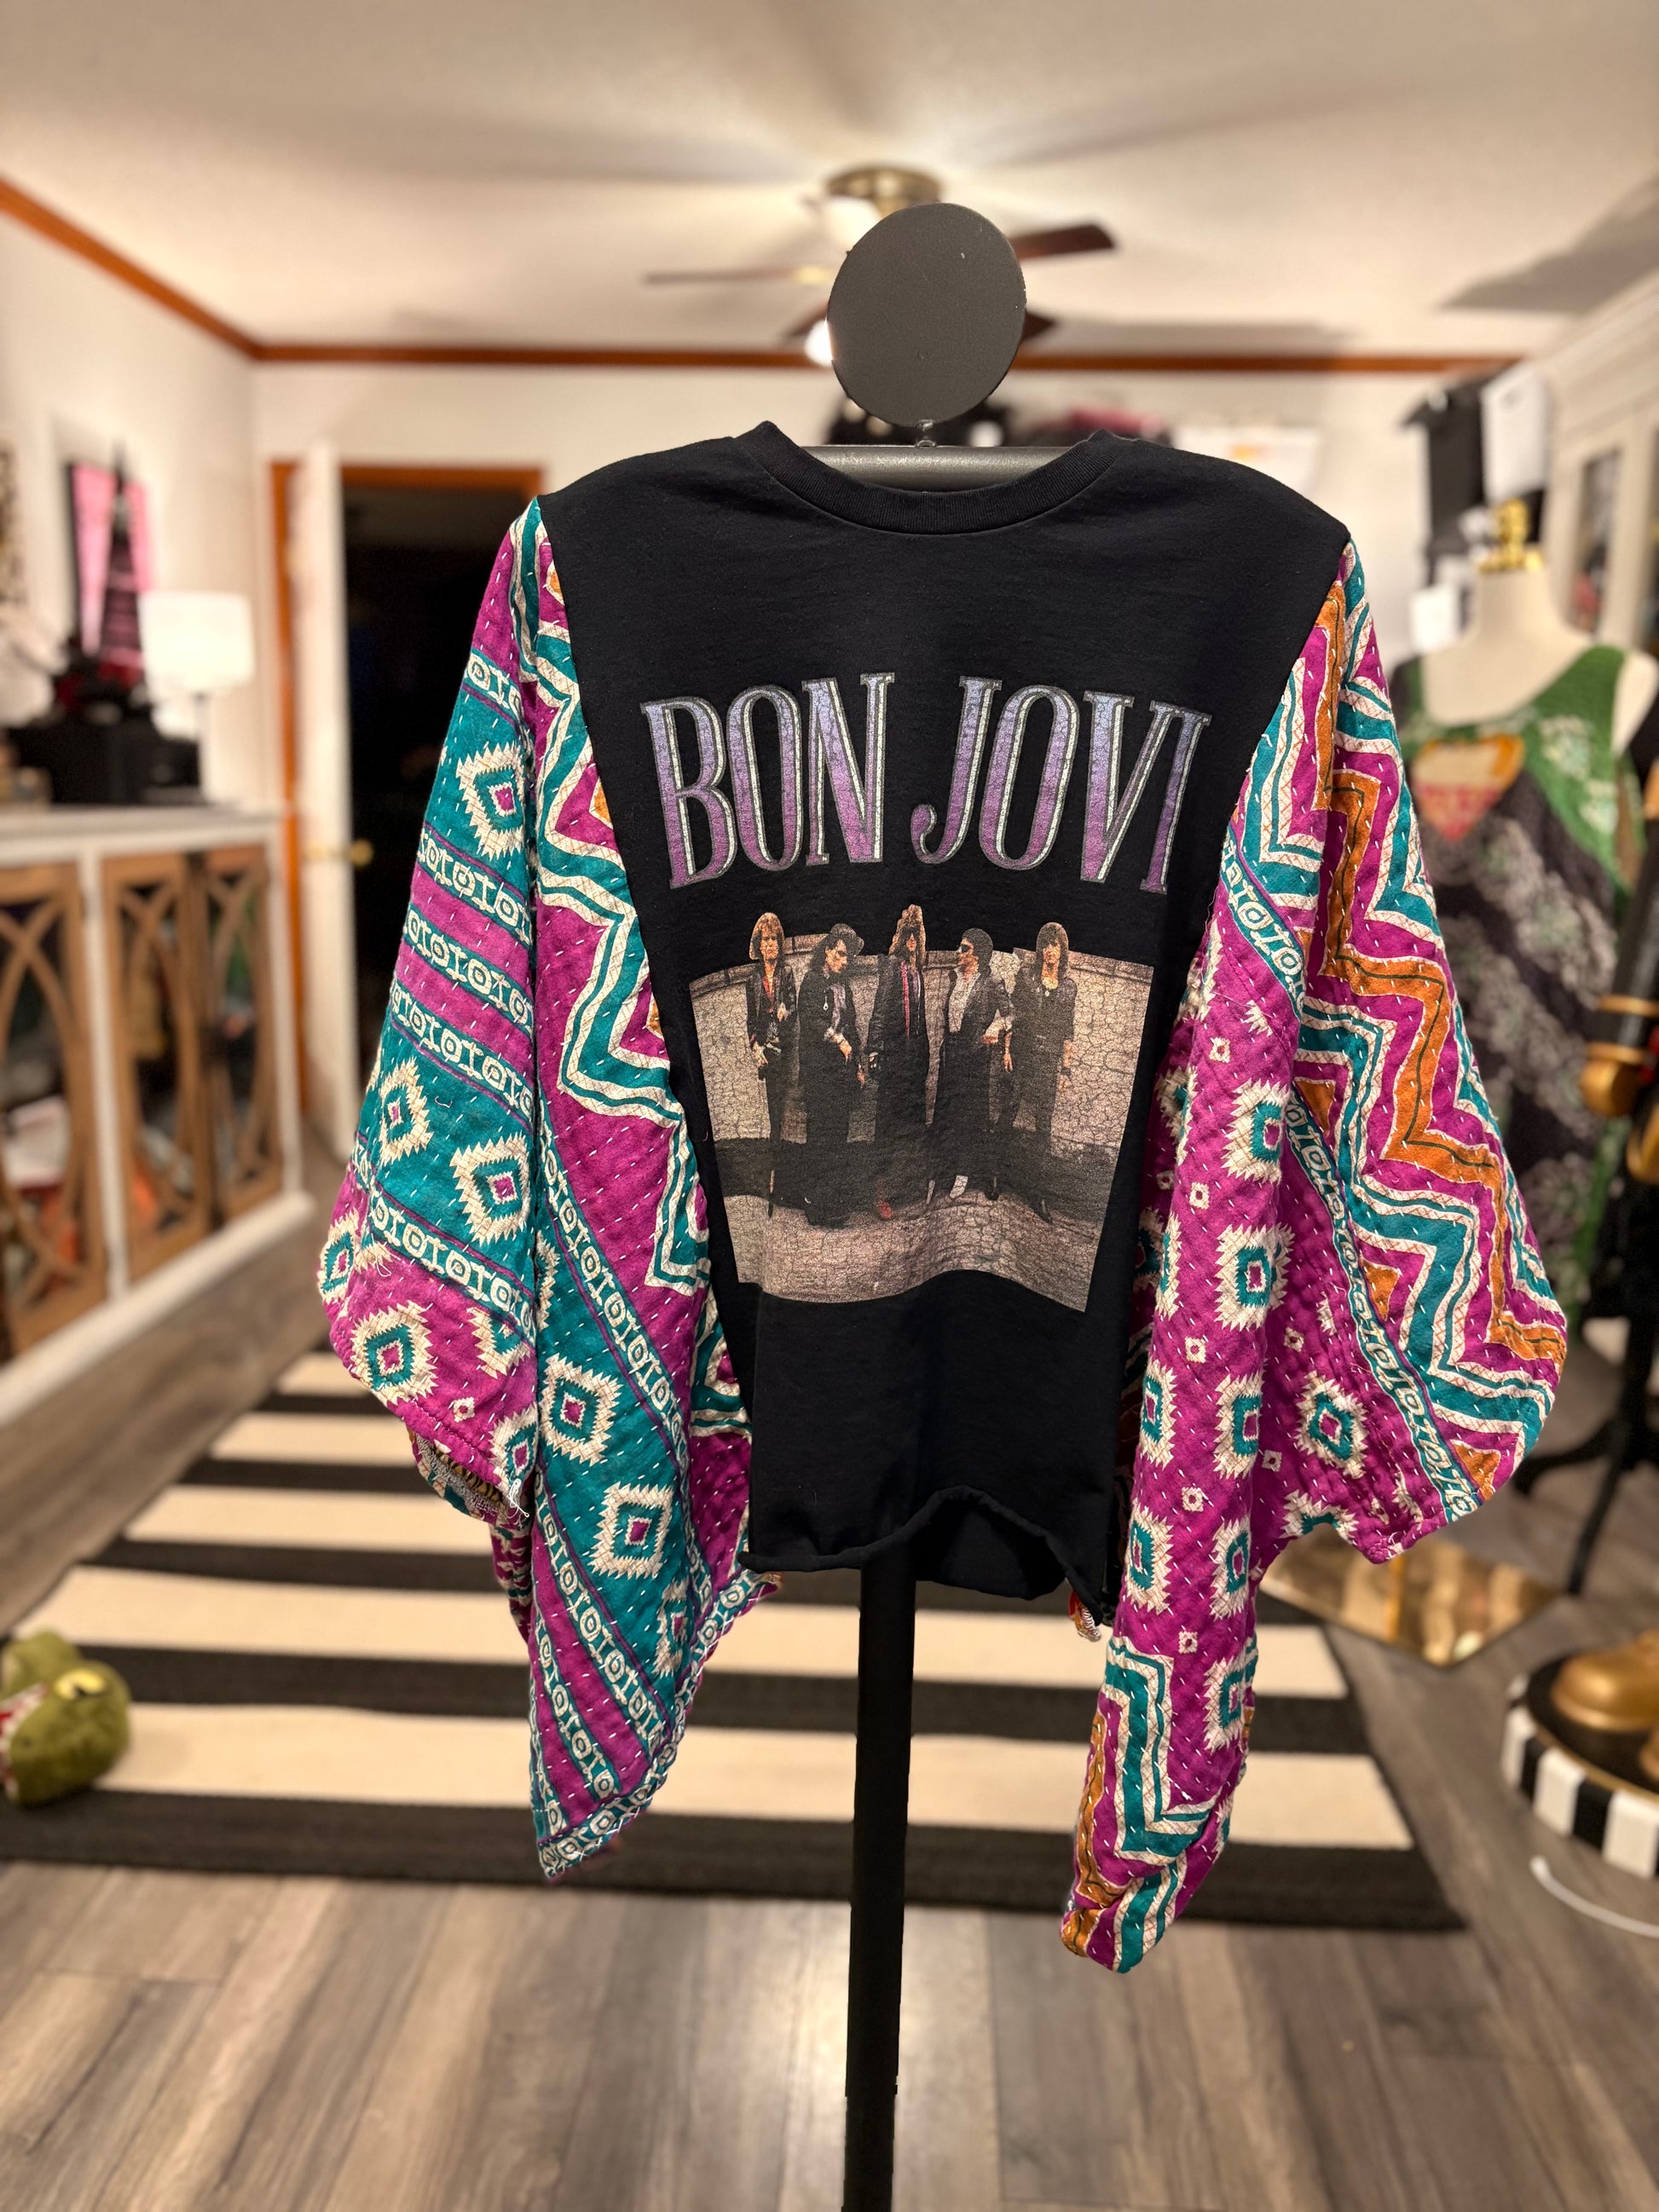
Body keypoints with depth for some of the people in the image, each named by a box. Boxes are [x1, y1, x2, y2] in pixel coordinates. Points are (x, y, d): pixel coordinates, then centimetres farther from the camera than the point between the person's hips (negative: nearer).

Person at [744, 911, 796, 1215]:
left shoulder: (787, 976, 8)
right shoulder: (752, 978, 8)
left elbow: (792, 1013, 5)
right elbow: (748, 1018, 6)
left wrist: (785, 1013, -18)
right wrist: (755, 1046, -8)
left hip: (781, 1050, 0)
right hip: (760, 1049, 0)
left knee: (778, 1111, -2)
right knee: (763, 1111, -4)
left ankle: (774, 1180, 2)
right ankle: (765, 1185, 1)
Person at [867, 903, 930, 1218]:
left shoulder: (918, 968, 15)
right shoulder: (892, 964, -7)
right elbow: (880, 1007, -13)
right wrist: (875, 1048, -19)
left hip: (915, 1050, 8)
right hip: (894, 1049, -8)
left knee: (913, 1116, 11)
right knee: (890, 1118, -6)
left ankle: (907, 1184, 22)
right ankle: (883, 1192, -4)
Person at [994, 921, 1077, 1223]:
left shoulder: (1069, 987, 9)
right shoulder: (1025, 976, 3)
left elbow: (1068, 1031, 11)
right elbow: (1012, 1015, 3)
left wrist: (1066, 1067, 7)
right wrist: (1006, 1050, -5)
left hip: (1049, 1062, 1)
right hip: (1021, 1055, -1)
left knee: (1044, 1127, 0)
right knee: (1007, 1116, 1)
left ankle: (1040, 1196, 3)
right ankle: (999, 1178, 16)